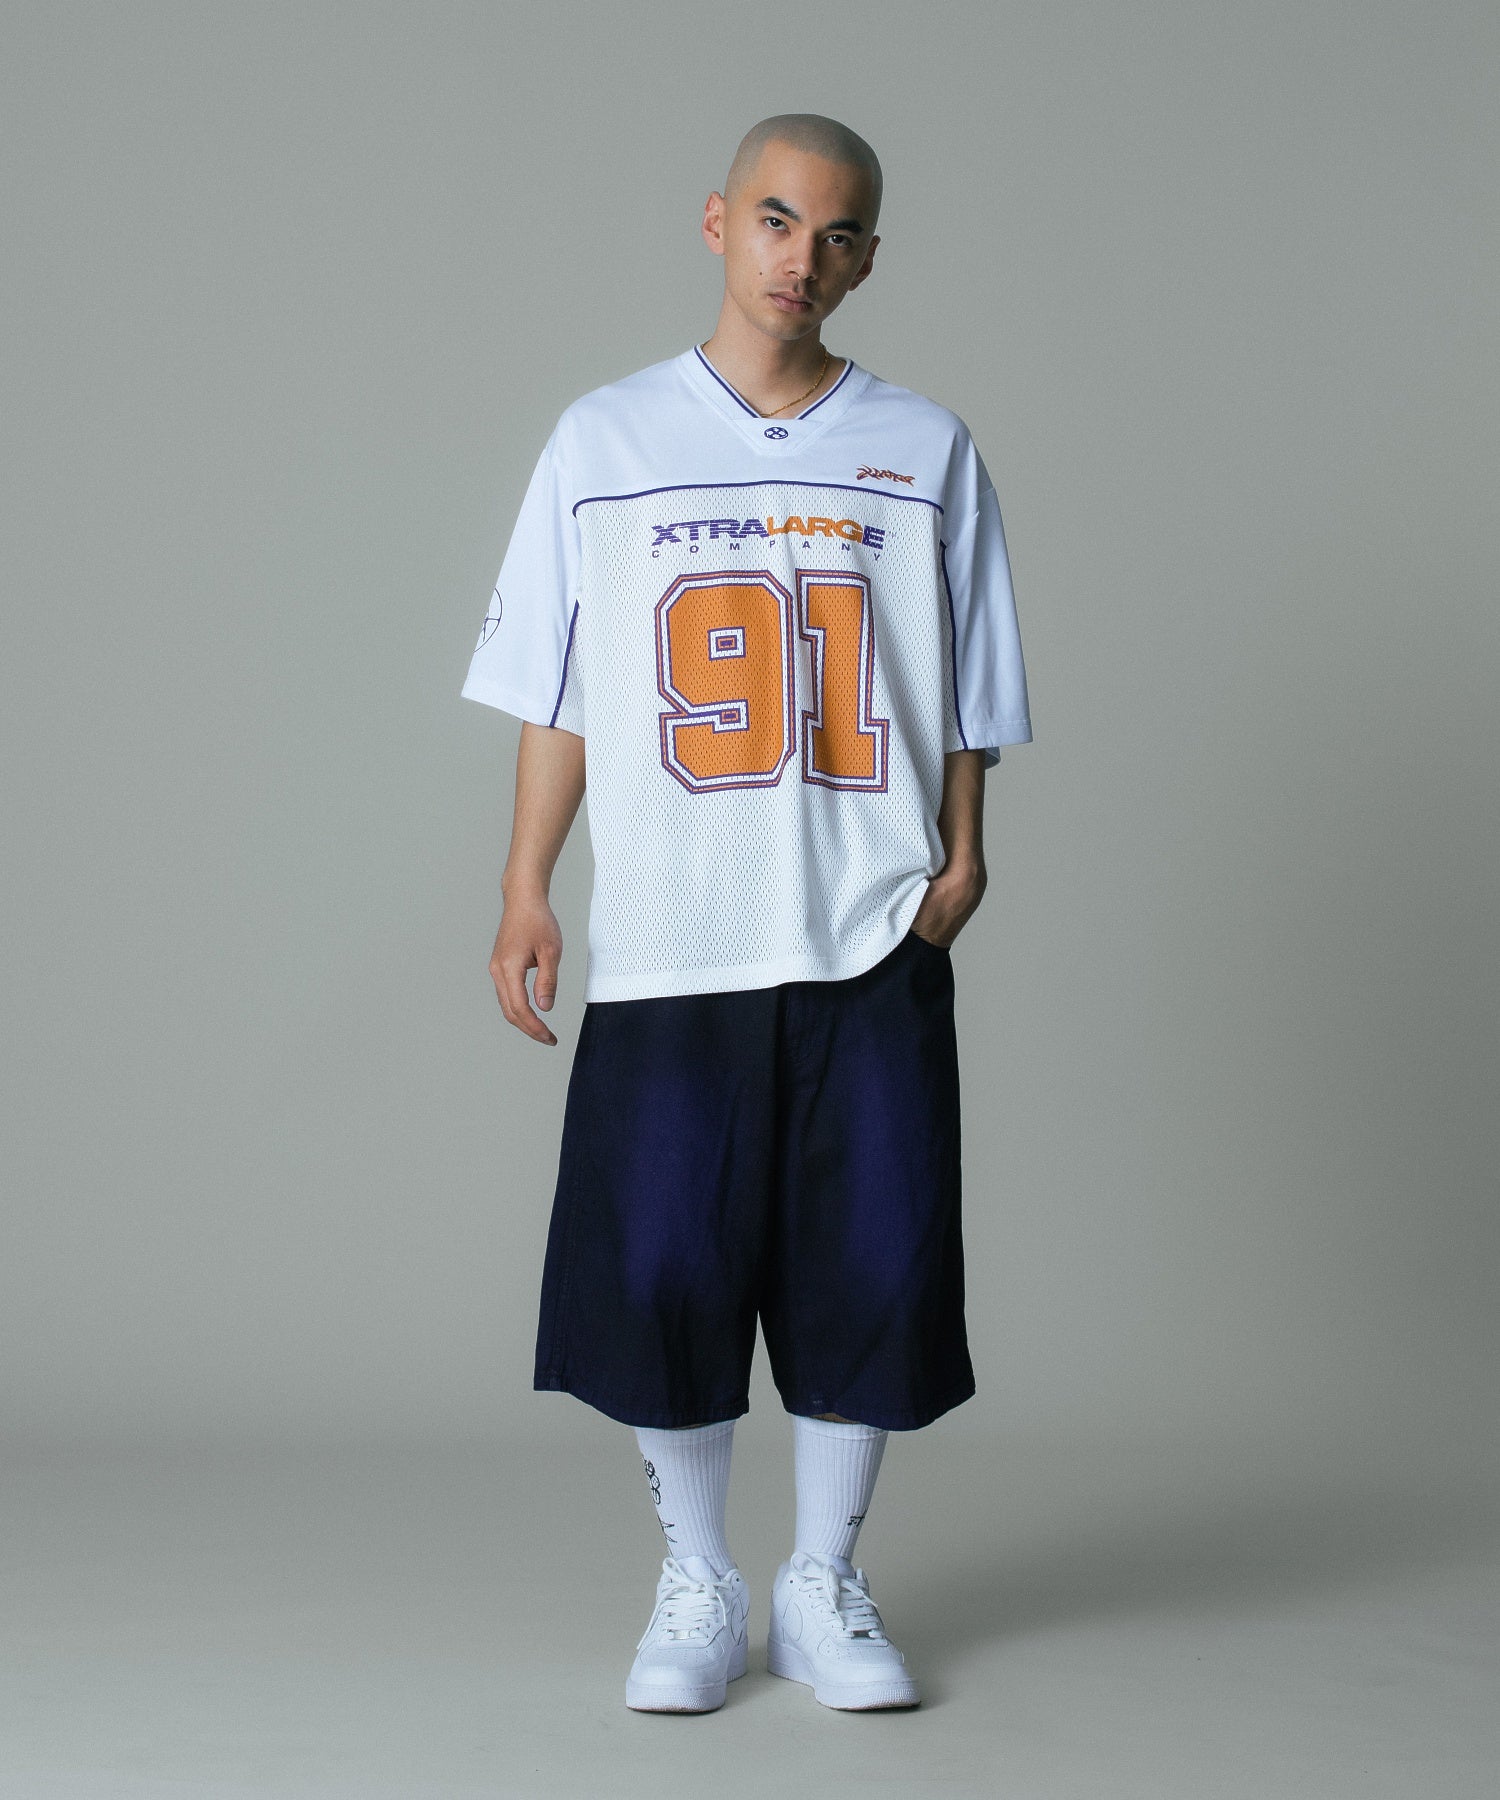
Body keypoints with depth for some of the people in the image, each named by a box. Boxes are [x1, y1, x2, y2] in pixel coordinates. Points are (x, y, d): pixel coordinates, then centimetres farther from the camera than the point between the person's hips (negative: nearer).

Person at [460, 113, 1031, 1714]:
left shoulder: (925, 452, 7)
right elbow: (554, 691, 7)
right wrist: (524, 890, 1)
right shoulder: (605, 440, 6)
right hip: (664, 941, 0)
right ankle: (696, 1581, 19)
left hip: (873, 944, 1)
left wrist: (959, 857, -5)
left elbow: (963, 699, 9)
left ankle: (824, 1583, 19)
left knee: (874, 1264, 1)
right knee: (662, 1264, 1)